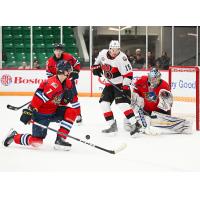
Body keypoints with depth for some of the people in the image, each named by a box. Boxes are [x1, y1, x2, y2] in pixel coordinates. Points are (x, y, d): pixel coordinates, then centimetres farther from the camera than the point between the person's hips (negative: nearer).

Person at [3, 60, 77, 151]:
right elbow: (39, 97, -31)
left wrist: (67, 97, -13)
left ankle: (60, 140, -9)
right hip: (41, 113, -8)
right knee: (36, 141, -10)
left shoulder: (68, 83, 0)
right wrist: (28, 112, -33)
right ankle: (14, 136, 16)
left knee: (71, 112, -12)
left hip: (53, 111, 8)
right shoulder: (53, 84, -27)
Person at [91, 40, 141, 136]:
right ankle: (112, 125, 8)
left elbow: (128, 73, -22)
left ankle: (134, 124, -25)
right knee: (104, 102, 2)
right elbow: (98, 61, 22)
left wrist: (125, 87, -28)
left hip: (121, 84, -8)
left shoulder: (121, 58, -22)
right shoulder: (103, 53, -3)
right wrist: (96, 67, 7)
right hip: (109, 84, 8)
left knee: (122, 103, -23)